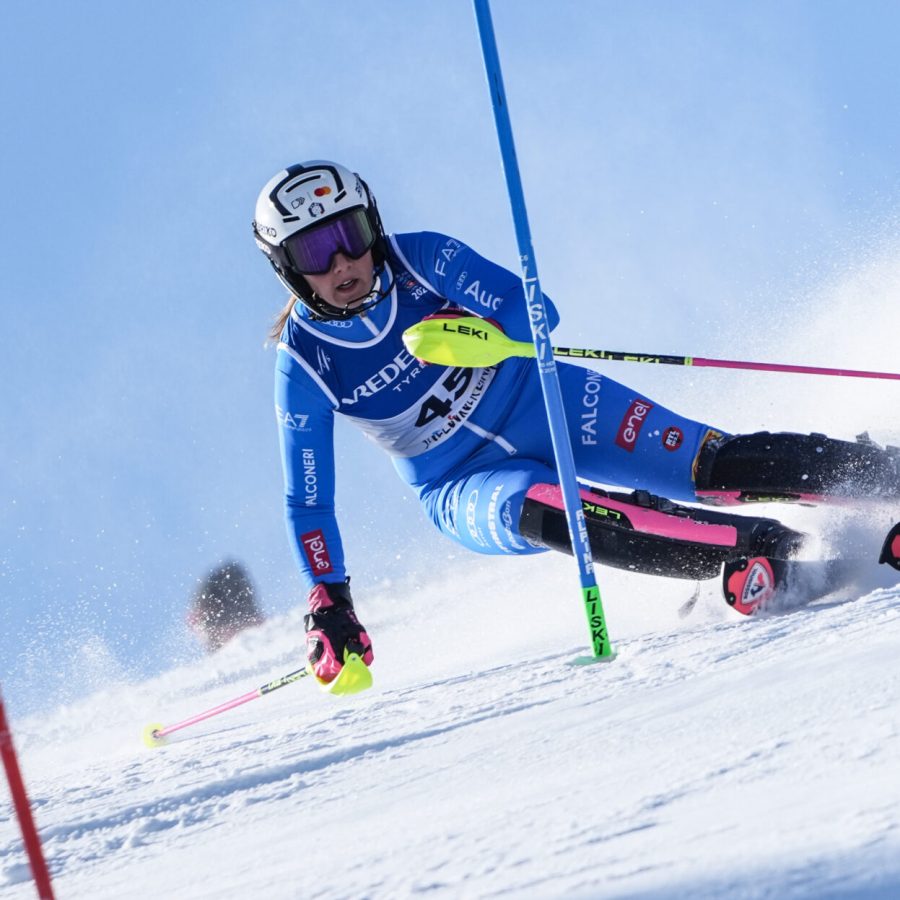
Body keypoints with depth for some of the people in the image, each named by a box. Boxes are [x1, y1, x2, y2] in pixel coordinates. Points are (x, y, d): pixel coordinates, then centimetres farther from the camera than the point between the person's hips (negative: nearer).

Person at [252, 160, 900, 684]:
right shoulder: (304, 364, -14)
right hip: (466, 488, -1)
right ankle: (757, 550, -37)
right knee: (535, 511, -35)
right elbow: (307, 502, -7)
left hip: (546, 405, 1)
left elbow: (532, 310, -18)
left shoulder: (421, 258, -14)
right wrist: (328, 608, -14)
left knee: (713, 466, -19)